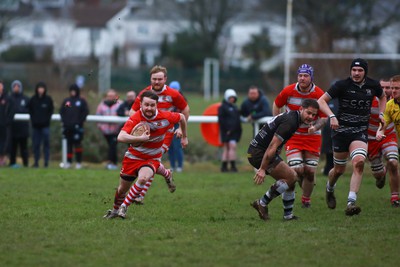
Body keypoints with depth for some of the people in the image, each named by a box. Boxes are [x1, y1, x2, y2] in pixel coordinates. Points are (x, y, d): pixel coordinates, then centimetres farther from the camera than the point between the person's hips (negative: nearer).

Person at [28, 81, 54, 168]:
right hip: (36, 125, 2)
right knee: (36, 144, 3)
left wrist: (47, 119, -2)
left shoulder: (48, 99, 2)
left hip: (45, 125, -2)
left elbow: (51, 110, 8)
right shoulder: (33, 99, 4)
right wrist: (33, 119, 2)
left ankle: (46, 161, -3)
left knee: (46, 143, -5)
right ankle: (36, 161, 10)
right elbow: (30, 110, 12)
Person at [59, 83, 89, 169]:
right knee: (69, 144, 6)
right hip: (67, 127, 4)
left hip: (77, 126, -4)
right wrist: (64, 121, 3)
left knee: (77, 143, -8)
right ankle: (68, 162, 11)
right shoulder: (66, 101, 13)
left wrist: (80, 121, -9)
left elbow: (85, 112, -1)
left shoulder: (82, 101, 3)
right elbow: (61, 111, 15)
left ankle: (79, 162, -4)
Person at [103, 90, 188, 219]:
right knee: (122, 189, 11)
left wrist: (184, 137, 18)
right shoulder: (135, 118, -22)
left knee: (143, 178, -32)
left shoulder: (165, 117, -16)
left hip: (152, 159, 0)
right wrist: (140, 138, -44)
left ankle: (124, 207, -16)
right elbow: (121, 137, -36)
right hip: (133, 156, 0)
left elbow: (181, 117, 7)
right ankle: (115, 210, 43)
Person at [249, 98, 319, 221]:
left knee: (291, 178, 12)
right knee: (291, 177, -11)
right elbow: (272, 146, -25)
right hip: (259, 153, -10)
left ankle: (288, 215, 17)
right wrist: (262, 169, -25)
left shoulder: (292, 116, 11)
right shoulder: (289, 122, -22)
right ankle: (262, 203, -5)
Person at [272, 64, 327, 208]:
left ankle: (306, 199, 22)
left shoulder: (319, 94, -12)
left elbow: (324, 118, -8)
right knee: (297, 170, -14)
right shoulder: (288, 91, -9)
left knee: (310, 171, -2)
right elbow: (276, 104, 11)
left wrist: (315, 126, -29)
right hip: (292, 135, 0)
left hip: (312, 137, 0)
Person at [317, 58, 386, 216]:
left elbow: (382, 97, 25)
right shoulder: (342, 85, -9)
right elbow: (321, 101, -10)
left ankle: (351, 202, -27)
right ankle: (329, 189, 43)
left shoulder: (373, 85, 2)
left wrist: (381, 113, 10)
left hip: (360, 131, 1)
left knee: (359, 162, -24)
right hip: (341, 130, -1)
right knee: (339, 170, 7)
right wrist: (331, 116, -24)